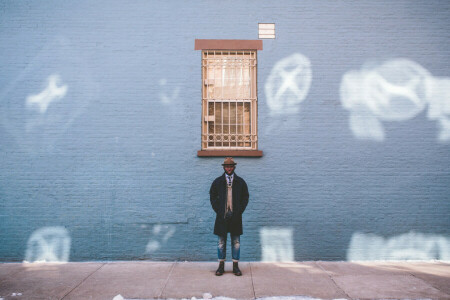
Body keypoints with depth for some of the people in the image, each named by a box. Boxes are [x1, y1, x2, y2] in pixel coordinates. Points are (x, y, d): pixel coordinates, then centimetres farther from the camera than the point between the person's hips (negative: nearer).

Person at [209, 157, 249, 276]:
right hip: (221, 217, 0)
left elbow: (245, 198, 7)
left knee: (236, 242, 5)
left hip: (235, 217, 0)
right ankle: (221, 265, 16)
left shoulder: (240, 182, 6)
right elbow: (213, 197, 8)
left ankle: (235, 266, 15)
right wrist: (218, 211, -3)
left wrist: (239, 211, -3)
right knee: (221, 242, 6)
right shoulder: (217, 182, 6)